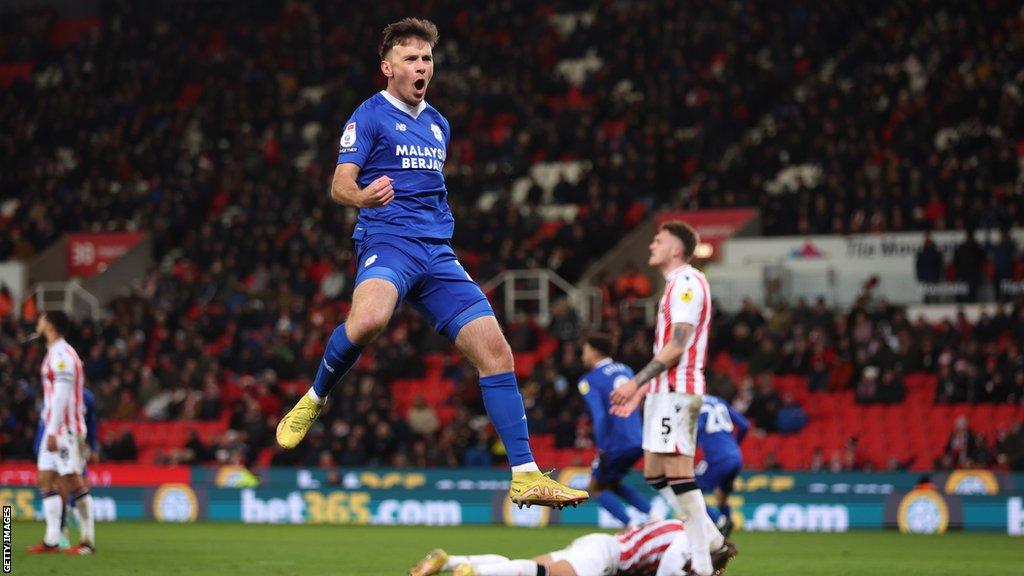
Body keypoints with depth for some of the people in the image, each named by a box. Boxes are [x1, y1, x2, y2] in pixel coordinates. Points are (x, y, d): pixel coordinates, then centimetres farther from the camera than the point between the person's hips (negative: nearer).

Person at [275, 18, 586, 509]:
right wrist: (363, 195, -30)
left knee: (495, 349, -8)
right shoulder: (370, 116, 2)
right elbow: (340, 185, -9)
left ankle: (525, 475, -6)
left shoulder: (438, 124, 22)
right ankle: (313, 400, -10)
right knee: (368, 320, -38)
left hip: (437, 252, 6)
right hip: (387, 241, -6)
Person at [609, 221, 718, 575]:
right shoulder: (676, 285, 22)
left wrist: (637, 382, -18)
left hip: (676, 391, -11)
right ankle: (713, 542, 11)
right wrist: (641, 392, 24)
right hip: (665, 391, 11)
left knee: (678, 474, -13)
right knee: (654, 474, 11)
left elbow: (677, 345, -18)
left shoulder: (686, 282, -10)